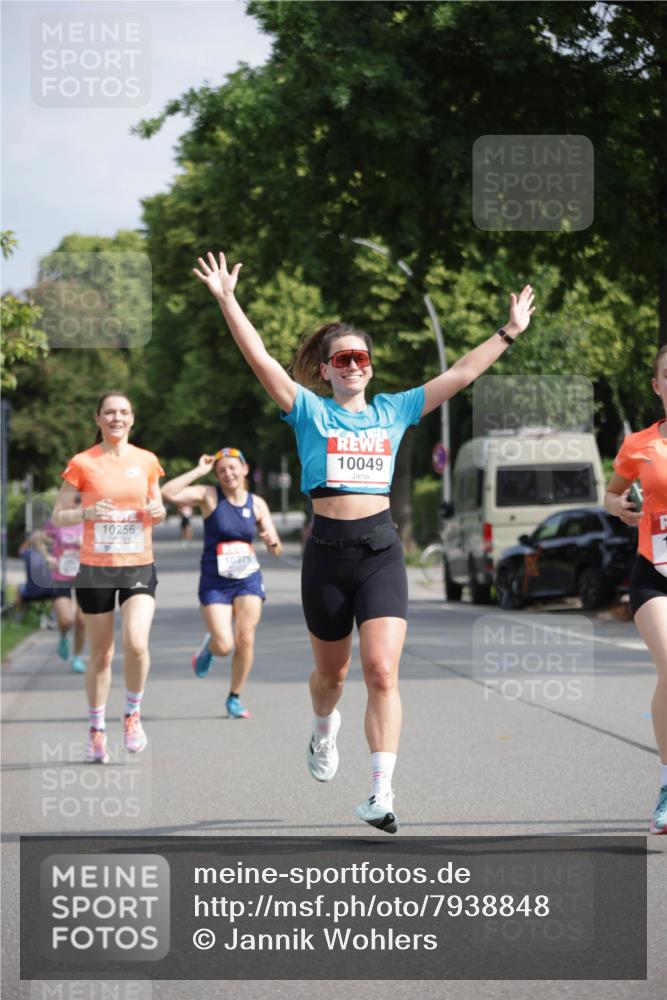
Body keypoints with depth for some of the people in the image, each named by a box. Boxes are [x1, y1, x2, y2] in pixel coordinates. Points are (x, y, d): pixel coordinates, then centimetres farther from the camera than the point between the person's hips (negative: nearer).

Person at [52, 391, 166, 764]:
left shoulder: (147, 461, 6)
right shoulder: (82, 463, -2)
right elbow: (58, 516, 0)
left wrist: (158, 512, -5)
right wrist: (87, 513, -18)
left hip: (139, 566, 1)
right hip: (96, 568, -1)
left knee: (136, 643, -19)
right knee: (101, 653, 5)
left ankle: (133, 712, 6)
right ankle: (97, 731, 22)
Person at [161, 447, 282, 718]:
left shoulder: (257, 504, 4)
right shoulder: (209, 496, -5)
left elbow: (276, 550, 8)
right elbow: (168, 493, -21)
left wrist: (272, 541, -16)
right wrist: (199, 471, -17)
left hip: (249, 579, 2)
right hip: (215, 582, -2)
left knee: (245, 640, -7)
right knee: (224, 647, -11)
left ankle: (235, 698, 12)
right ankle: (209, 646, 28)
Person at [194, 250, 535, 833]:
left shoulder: (394, 411, 10)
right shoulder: (310, 411, 3)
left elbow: (461, 375, 11)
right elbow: (261, 360, -8)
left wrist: (510, 332, 9)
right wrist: (227, 301, -17)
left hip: (381, 551, 1)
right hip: (327, 552, -1)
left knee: (383, 671, -14)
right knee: (332, 672, 15)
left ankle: (382, 793, -16)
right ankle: (324, 731, 50)